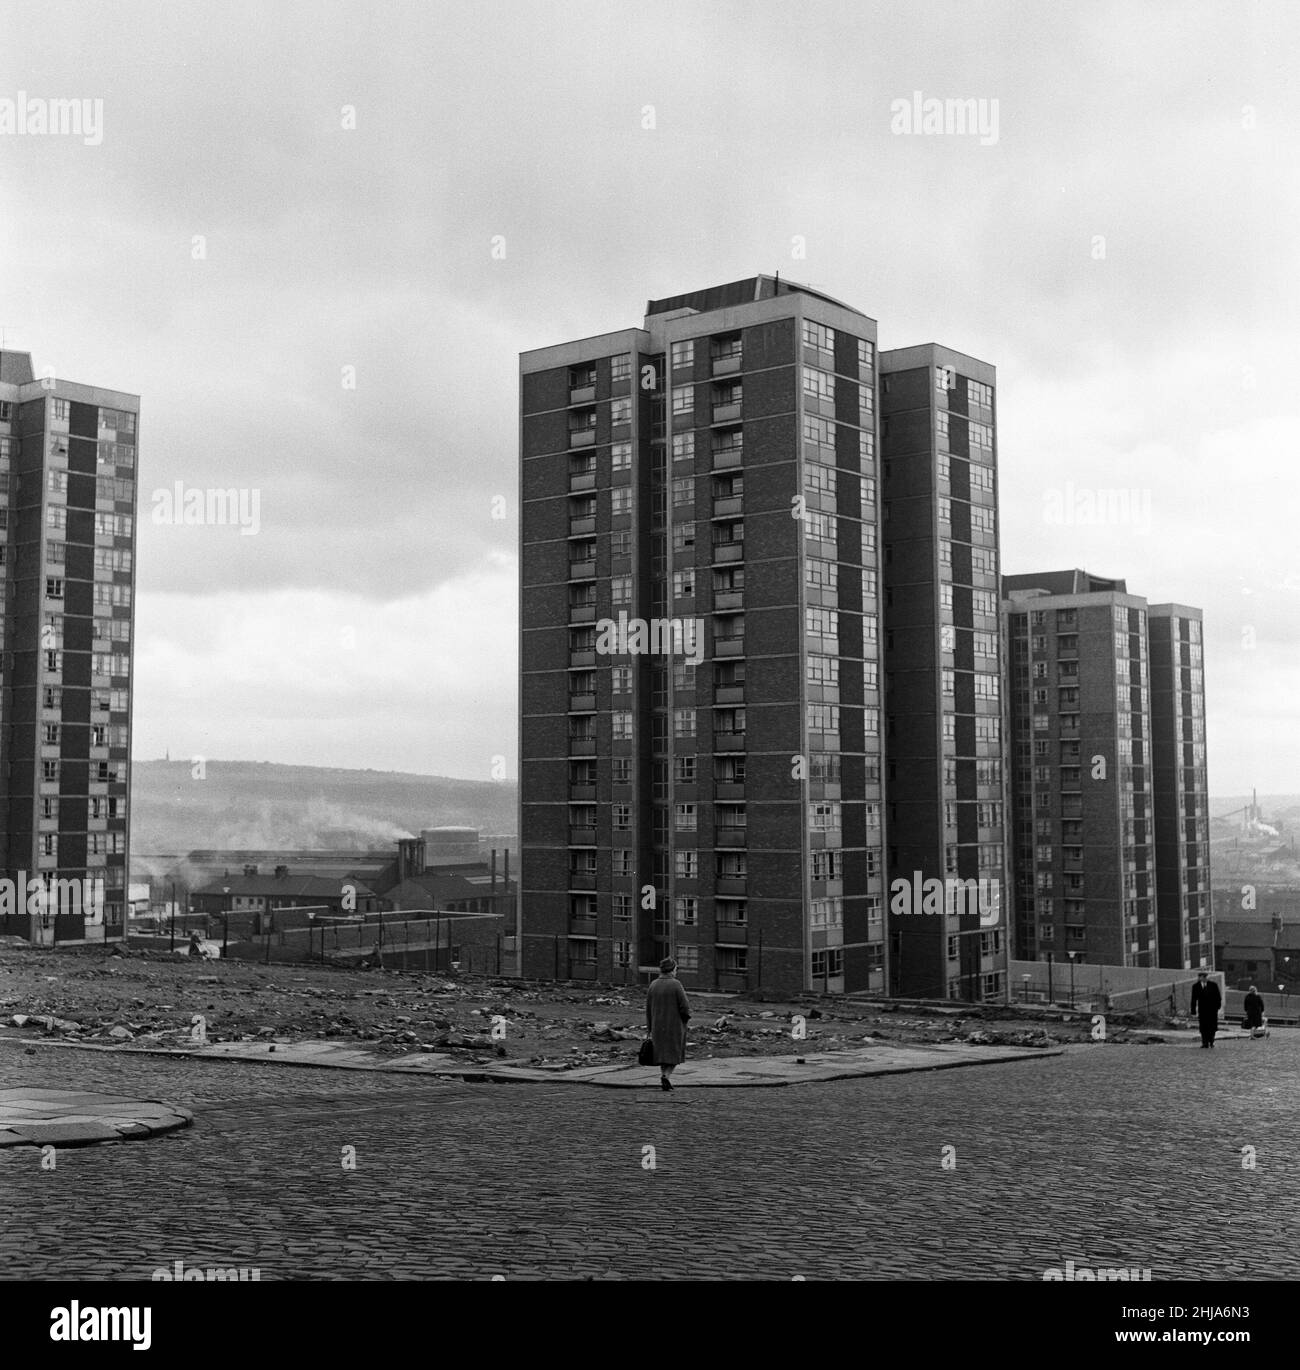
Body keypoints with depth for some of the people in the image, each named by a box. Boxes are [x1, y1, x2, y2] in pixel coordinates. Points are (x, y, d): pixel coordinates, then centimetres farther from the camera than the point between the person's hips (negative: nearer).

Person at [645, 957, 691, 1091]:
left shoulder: (653, 986, 0)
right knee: (674, 1053, 7)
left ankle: (664, 1080, 13)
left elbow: (648, 1009, 4)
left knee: (663, 1053, 15)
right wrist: (686, 1018, 6)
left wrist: (650, 1028, 11)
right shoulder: (676, 985, -14)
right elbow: (684, 1007, -14)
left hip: (658, 1026, 4)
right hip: (675, 1025, -4)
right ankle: (666, 1075, -14)